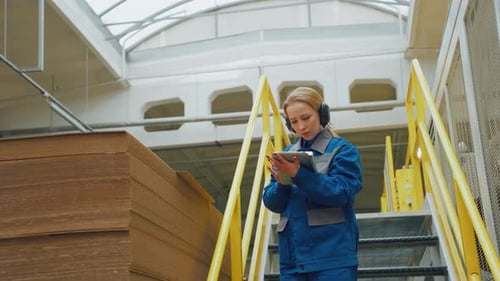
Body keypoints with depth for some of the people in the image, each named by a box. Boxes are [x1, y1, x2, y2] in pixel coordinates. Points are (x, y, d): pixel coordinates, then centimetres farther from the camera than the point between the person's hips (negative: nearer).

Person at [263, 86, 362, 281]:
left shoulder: (343, 150, 1)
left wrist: (298, 174, -22)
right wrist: (282, 183, -11)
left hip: (332, 255, -4)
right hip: (292, 257, 5)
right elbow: (271, 202, 10)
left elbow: (340, 193, -14)